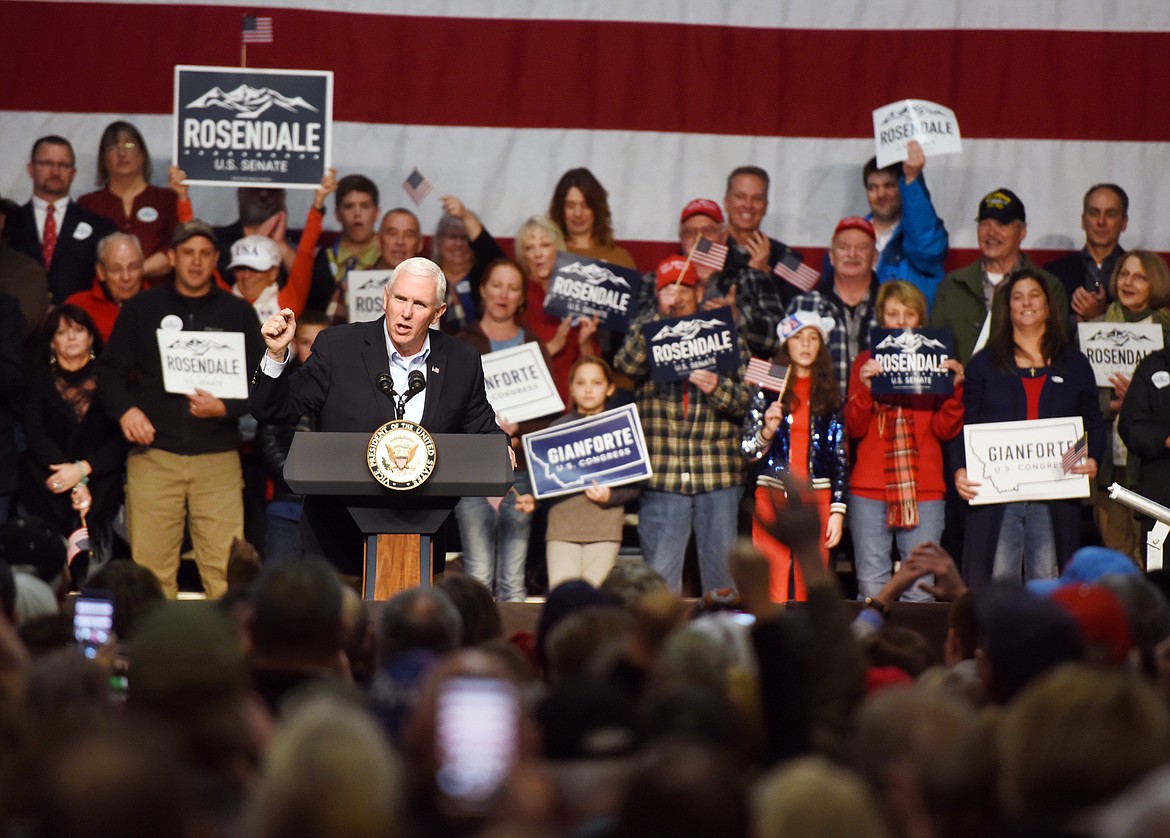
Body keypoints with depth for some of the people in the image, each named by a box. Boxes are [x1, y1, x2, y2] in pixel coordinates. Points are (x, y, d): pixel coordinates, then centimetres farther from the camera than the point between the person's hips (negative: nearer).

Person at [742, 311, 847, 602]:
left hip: (816, 500, 1)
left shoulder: (831, 397, 9)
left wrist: (837, 511, 0)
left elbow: (841, 458, 7)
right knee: (772, 591, -6)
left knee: (809, 593, -1)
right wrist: (767, 430, -15)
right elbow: (748, 450, 5)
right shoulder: (767, 391, 7)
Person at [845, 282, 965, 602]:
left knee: (921, 589, -4)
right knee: (872, 587, -3)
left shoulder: (937, 364, 10)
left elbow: (945, 430, 3)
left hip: (924, 490, 0)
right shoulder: (866, 363, 10)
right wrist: (865, 389, -14)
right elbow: (853, 428, 2)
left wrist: (954, 389, -11)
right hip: (870, 489, 0)